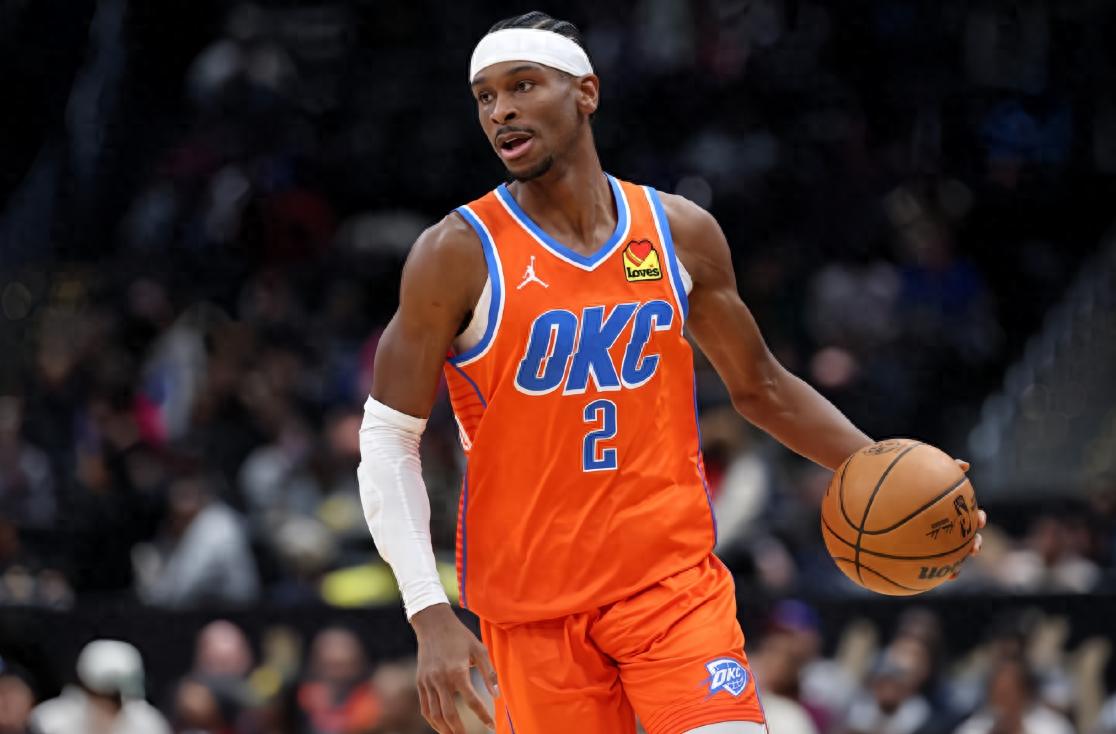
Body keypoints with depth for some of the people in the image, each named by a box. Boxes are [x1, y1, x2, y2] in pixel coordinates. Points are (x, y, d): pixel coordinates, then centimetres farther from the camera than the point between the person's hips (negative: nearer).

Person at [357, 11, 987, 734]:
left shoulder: (678, 233, 4)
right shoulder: (459, 254, -6)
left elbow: (759, 386, 18)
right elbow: (388, 441, -4)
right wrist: (431, 614, -14)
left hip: (674, 579, 2)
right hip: (532, 605, -2)